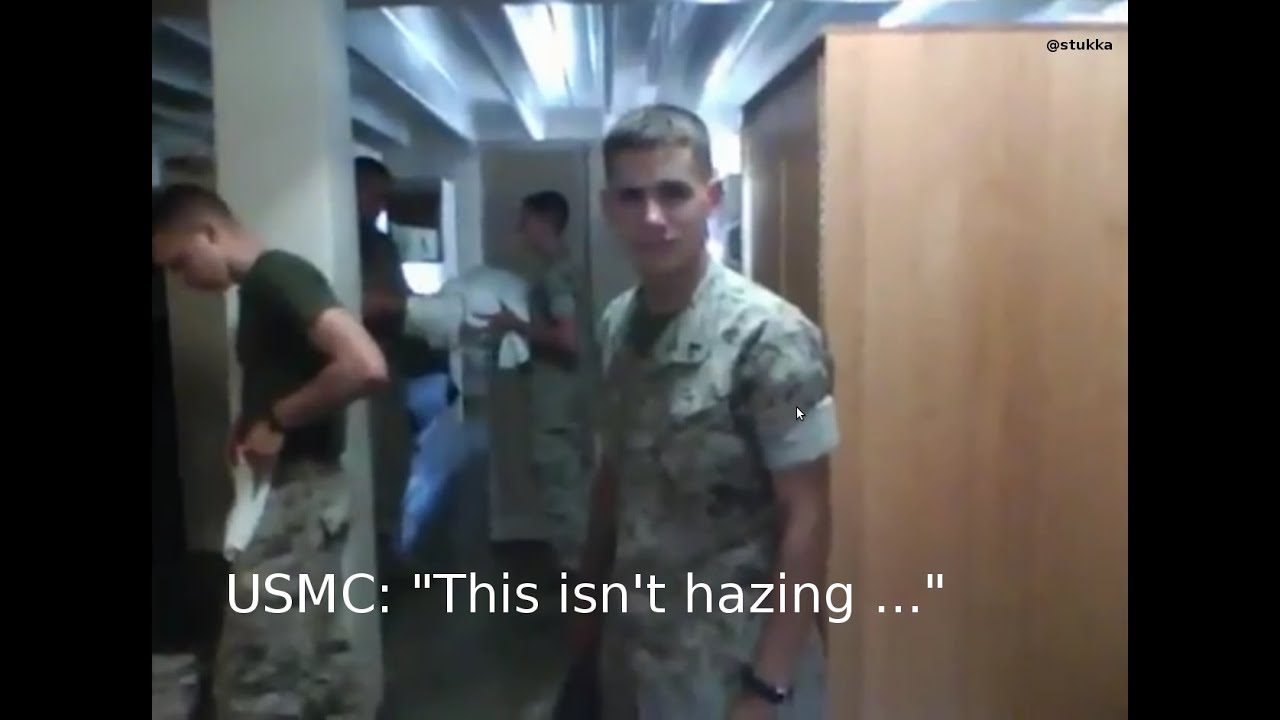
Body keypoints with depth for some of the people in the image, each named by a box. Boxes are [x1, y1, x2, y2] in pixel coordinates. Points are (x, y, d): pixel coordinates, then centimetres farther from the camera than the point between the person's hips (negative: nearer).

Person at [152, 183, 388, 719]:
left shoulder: (278, 277, -16)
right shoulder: (261, 288, 14)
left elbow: (366, 365, -30)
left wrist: (278, 420, -19)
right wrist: (250, 425, 9)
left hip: (297, 493, -10)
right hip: (289, 491, 10)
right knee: (320, 658, 18)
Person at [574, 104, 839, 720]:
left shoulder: (770, 336, -19)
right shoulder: (616, 325, -1)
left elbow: (807, 517, -17)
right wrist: (589, 606, 12)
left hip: (733, 664, -5)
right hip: (633, 649, 6)